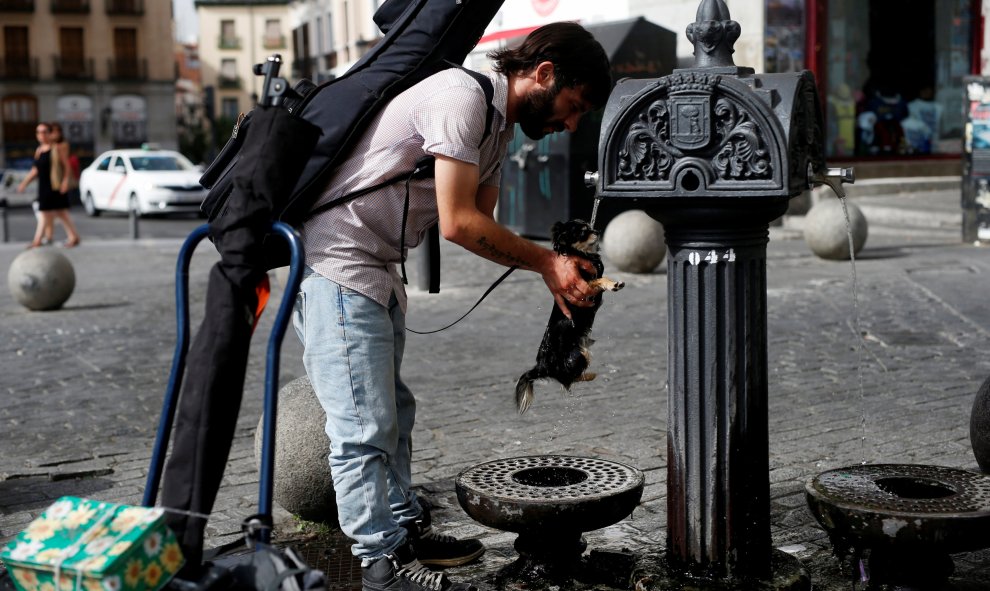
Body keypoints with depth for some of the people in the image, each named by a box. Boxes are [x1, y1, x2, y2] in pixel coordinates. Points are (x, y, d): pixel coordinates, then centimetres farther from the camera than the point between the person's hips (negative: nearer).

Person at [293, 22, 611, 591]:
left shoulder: (500, 123, 13)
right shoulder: (462, 95, -19)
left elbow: (483, 225, 11)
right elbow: (458, 224, -22)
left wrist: (554, 267, -2)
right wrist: (546, 261, -12)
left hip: (379, 268, 11)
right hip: (336, 265, -11)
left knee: (392, 410, 18)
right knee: (365, 425, -7)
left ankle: (406, 529, 30)